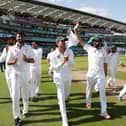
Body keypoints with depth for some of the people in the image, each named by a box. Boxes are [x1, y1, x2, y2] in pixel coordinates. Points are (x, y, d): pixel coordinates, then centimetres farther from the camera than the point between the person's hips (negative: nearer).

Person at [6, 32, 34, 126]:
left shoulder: (28, 48, 0)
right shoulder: (12, 49, -1)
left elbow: (33, 60, -8)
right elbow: (8, 62, -4)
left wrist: (26, 59, -30)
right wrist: (13, 62, -26)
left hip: (25, 74, 2)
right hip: (15, 74, -1)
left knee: (25, 94, 14)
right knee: (15, 95, -11)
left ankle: (25, 110, 36)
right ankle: (16, 117, -5)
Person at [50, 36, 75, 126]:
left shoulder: (70, 51, -4)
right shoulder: (54, 54, -14)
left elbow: (72, 64, -7)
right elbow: (53, 68, -14)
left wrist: (68, 60, -29)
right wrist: (62, 63, -28)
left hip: (68, 76, 4)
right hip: (59, 77, -4)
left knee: (67, 94, 21)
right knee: (62, 98, -6)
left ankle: (61, 101, 57)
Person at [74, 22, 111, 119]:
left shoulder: (103, 51, 2)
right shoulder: (89, 48, 0)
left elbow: (105, 64, 6)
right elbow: (80, 40, -4)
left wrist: (105, 75, 6)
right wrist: (76, 30, -13)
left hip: (101, 75, 0)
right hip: (91, 74, 0)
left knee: (102, 92, -2)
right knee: (89, 90, 16)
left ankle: (104, 112, 1)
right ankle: (88, 102, 44)